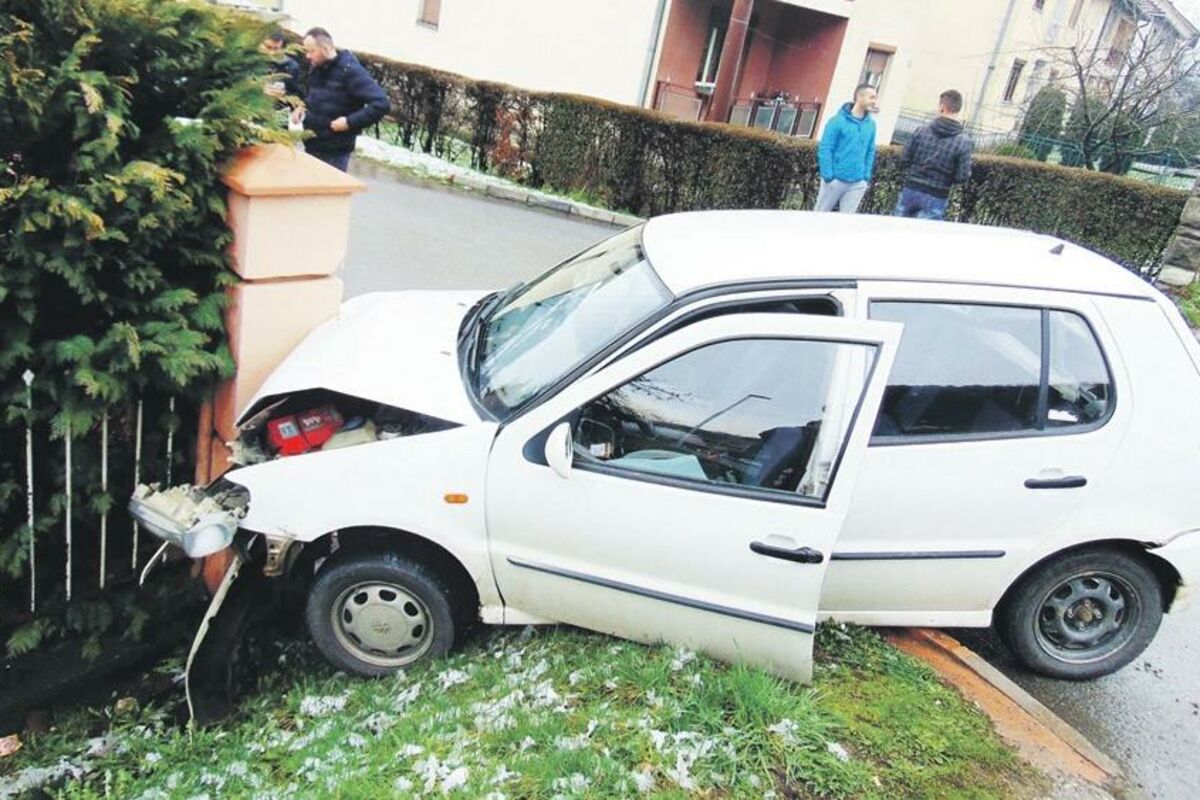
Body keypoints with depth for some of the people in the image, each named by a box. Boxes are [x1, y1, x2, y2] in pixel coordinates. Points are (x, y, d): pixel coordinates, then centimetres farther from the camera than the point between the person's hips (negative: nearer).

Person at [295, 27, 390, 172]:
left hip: (335, 153, -8)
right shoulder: (316, 67, 7)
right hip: (311, 146, 8)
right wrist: (303, 106, 7)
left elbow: (381, 103, -24)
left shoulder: (350, 70, -17)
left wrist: (350, 122, -24)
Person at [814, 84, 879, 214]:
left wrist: (866, 177, 5)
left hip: (858, 183, 4)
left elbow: (870, 152, 13)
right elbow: (825, 149, -10)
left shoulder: (871, 124, 8)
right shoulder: (838, 121, -8)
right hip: (835, 180, -4)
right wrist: (828, 176, -15)